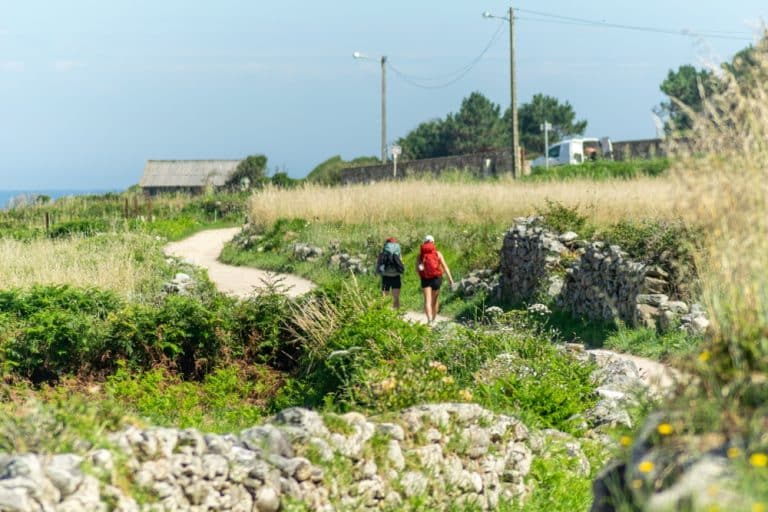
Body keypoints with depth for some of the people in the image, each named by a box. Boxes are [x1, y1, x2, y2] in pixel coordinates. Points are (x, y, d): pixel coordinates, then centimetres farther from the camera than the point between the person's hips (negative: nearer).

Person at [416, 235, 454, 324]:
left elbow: (417, 268, 1)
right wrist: (450, 279, -6)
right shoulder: (437, 253, -1)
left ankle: (429, 319, -27)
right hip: (436, 278, 1)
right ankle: (434, 319, 28)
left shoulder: (420, 254, 1)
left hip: (425, 279, -1)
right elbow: (445, 266, -6)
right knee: (435, 300, 17)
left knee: (427, 300, -7)